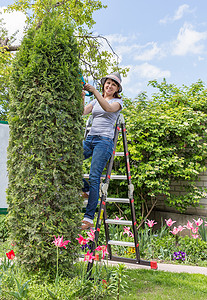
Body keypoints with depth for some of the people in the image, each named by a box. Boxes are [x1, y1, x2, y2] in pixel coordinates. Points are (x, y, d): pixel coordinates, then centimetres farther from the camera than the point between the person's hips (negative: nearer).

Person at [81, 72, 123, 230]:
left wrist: (94, 91, -22)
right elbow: (82, 112, 6)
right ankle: (86, 190, 9)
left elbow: (108, 107, -16)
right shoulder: (95, 101, 23)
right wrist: (81, 98, -10)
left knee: (94, 177, -15)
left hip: (105, 140, -5)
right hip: (90, 138, 5)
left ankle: (89, 218, -14)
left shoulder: (118, 101, 8)